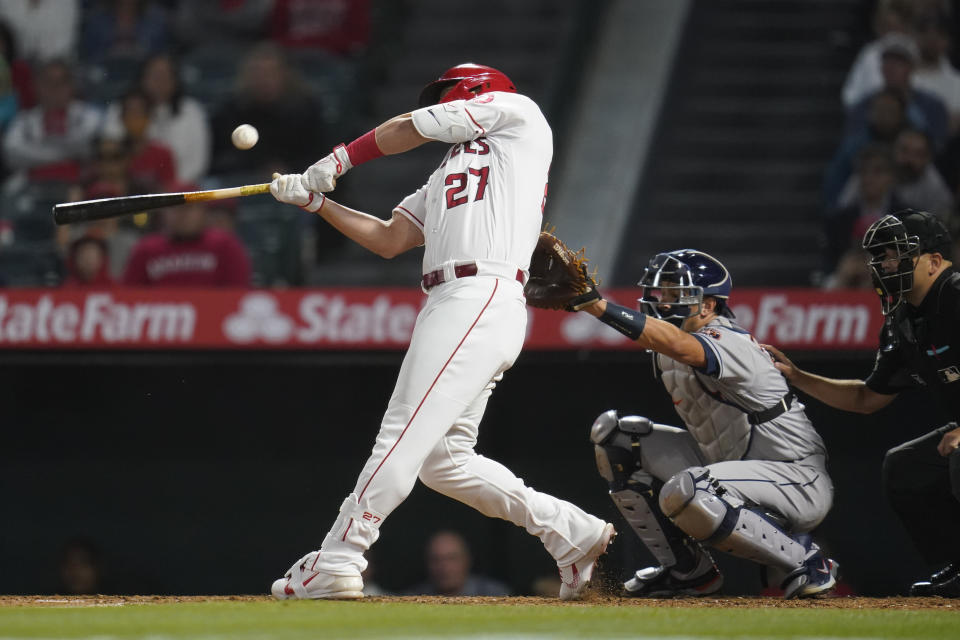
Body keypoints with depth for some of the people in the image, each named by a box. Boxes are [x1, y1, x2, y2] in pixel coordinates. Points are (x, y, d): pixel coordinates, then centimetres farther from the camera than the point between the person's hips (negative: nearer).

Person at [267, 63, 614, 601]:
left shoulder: (517, 112, 11)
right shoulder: (445, 178, 33)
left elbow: (407, 128, 10)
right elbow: (389, 239, 27)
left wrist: (337, 162, 19)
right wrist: (316, 199, 21)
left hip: (482, 301, -9)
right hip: (448, 308, 9)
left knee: (404, 437, -14)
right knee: (442, 459, 5)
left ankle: (337, 562, -18)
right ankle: (574, 535, 8)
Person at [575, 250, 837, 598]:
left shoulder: (728, 343, -23)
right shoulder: (666, 359, 5)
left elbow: (674, 343, -46)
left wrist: (597, 304, -55)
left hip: (800, 481, -9)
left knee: (684, 491, -36)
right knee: (614, 436, 2)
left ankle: (804, 560, -14)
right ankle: (686, 570, 7)